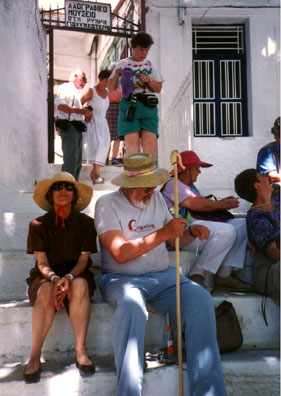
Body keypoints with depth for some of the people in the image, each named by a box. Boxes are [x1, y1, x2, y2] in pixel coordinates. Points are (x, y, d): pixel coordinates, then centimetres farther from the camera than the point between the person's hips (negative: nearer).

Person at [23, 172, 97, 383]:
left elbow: (83, 259, -3)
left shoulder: (85, 223, 2)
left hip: (77, 274, 0)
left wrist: (69, 277, -24)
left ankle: (81, 351, -27)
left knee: (79, 286, -35)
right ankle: (35, 356, -24)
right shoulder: (39, 224, 1)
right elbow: (42, 262, -4)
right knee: (46, 293, -35)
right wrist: (54, 279, -26)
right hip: (45, 276, 0)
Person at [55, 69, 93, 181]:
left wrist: (85, 118, 10)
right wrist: (81, 111, -22)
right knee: (71, 160, -13)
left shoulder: (75, 92, 27)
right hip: (68, 127, -10)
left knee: (78, 161, 10)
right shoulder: (65, 87, -3)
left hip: (77, 128, 10)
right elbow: (60, 105, -19)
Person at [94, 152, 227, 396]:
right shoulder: (107, 204, -4)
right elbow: (120, 253, -17)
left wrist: (192, 233, -2)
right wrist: (162, 234, -23)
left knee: (200, 298, -24)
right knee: (132, 304, -39)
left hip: (162, 276, 5)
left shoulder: (157, 198, 13)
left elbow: (175, 237, 21)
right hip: (121, 278, -4)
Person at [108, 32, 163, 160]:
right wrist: (116, 75, -7)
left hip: (148, 106, 2)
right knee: (132, 143, -11)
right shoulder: (123, 64, 11)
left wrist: (148, 80, -4)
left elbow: (158, 88, 14)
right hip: (129, 105, -1)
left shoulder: (150, 65, 16)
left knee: (150, 143, -10)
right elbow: (111, 88, 12)